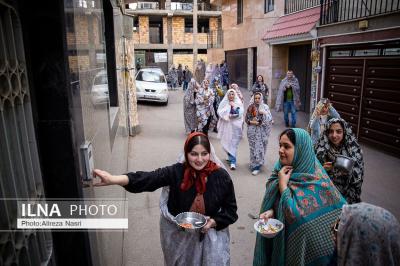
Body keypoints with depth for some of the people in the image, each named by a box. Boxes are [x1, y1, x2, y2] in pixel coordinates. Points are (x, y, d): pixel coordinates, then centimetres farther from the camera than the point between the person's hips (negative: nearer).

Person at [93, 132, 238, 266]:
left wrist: (213, 222, -23)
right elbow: (149, 178, -34)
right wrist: (113, 179, -47)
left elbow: (231, 210, -6)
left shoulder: (221, 176, -17)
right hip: (178, 233, 1)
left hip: (211, 232, 0)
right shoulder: (177, 172, -19)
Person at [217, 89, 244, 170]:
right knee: (226, 143, 8)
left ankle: (233, 162, -6)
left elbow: (240, 113, -6)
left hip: (235, 126, -3)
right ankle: (230, 157, 30)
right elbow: (220, 112, 0)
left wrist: (234, 106, -11)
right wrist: (227, 115, -12)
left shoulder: (238, 103, 3)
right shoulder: (224, 103, 8)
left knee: (233, 144, -7)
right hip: (226, 125, 3)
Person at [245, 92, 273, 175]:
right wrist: (251, 122, -10)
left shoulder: (265, 107, -2)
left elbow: (269, 119, -7)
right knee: (253, 147, 9)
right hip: (252, 130, 3)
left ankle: (256, 166, 0)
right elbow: (246, 118, 9)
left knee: (259, 147, -3)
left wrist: (264, 113, -22)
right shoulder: (250, 107, 5)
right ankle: (254, 163, 26)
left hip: (261, 130, -2)